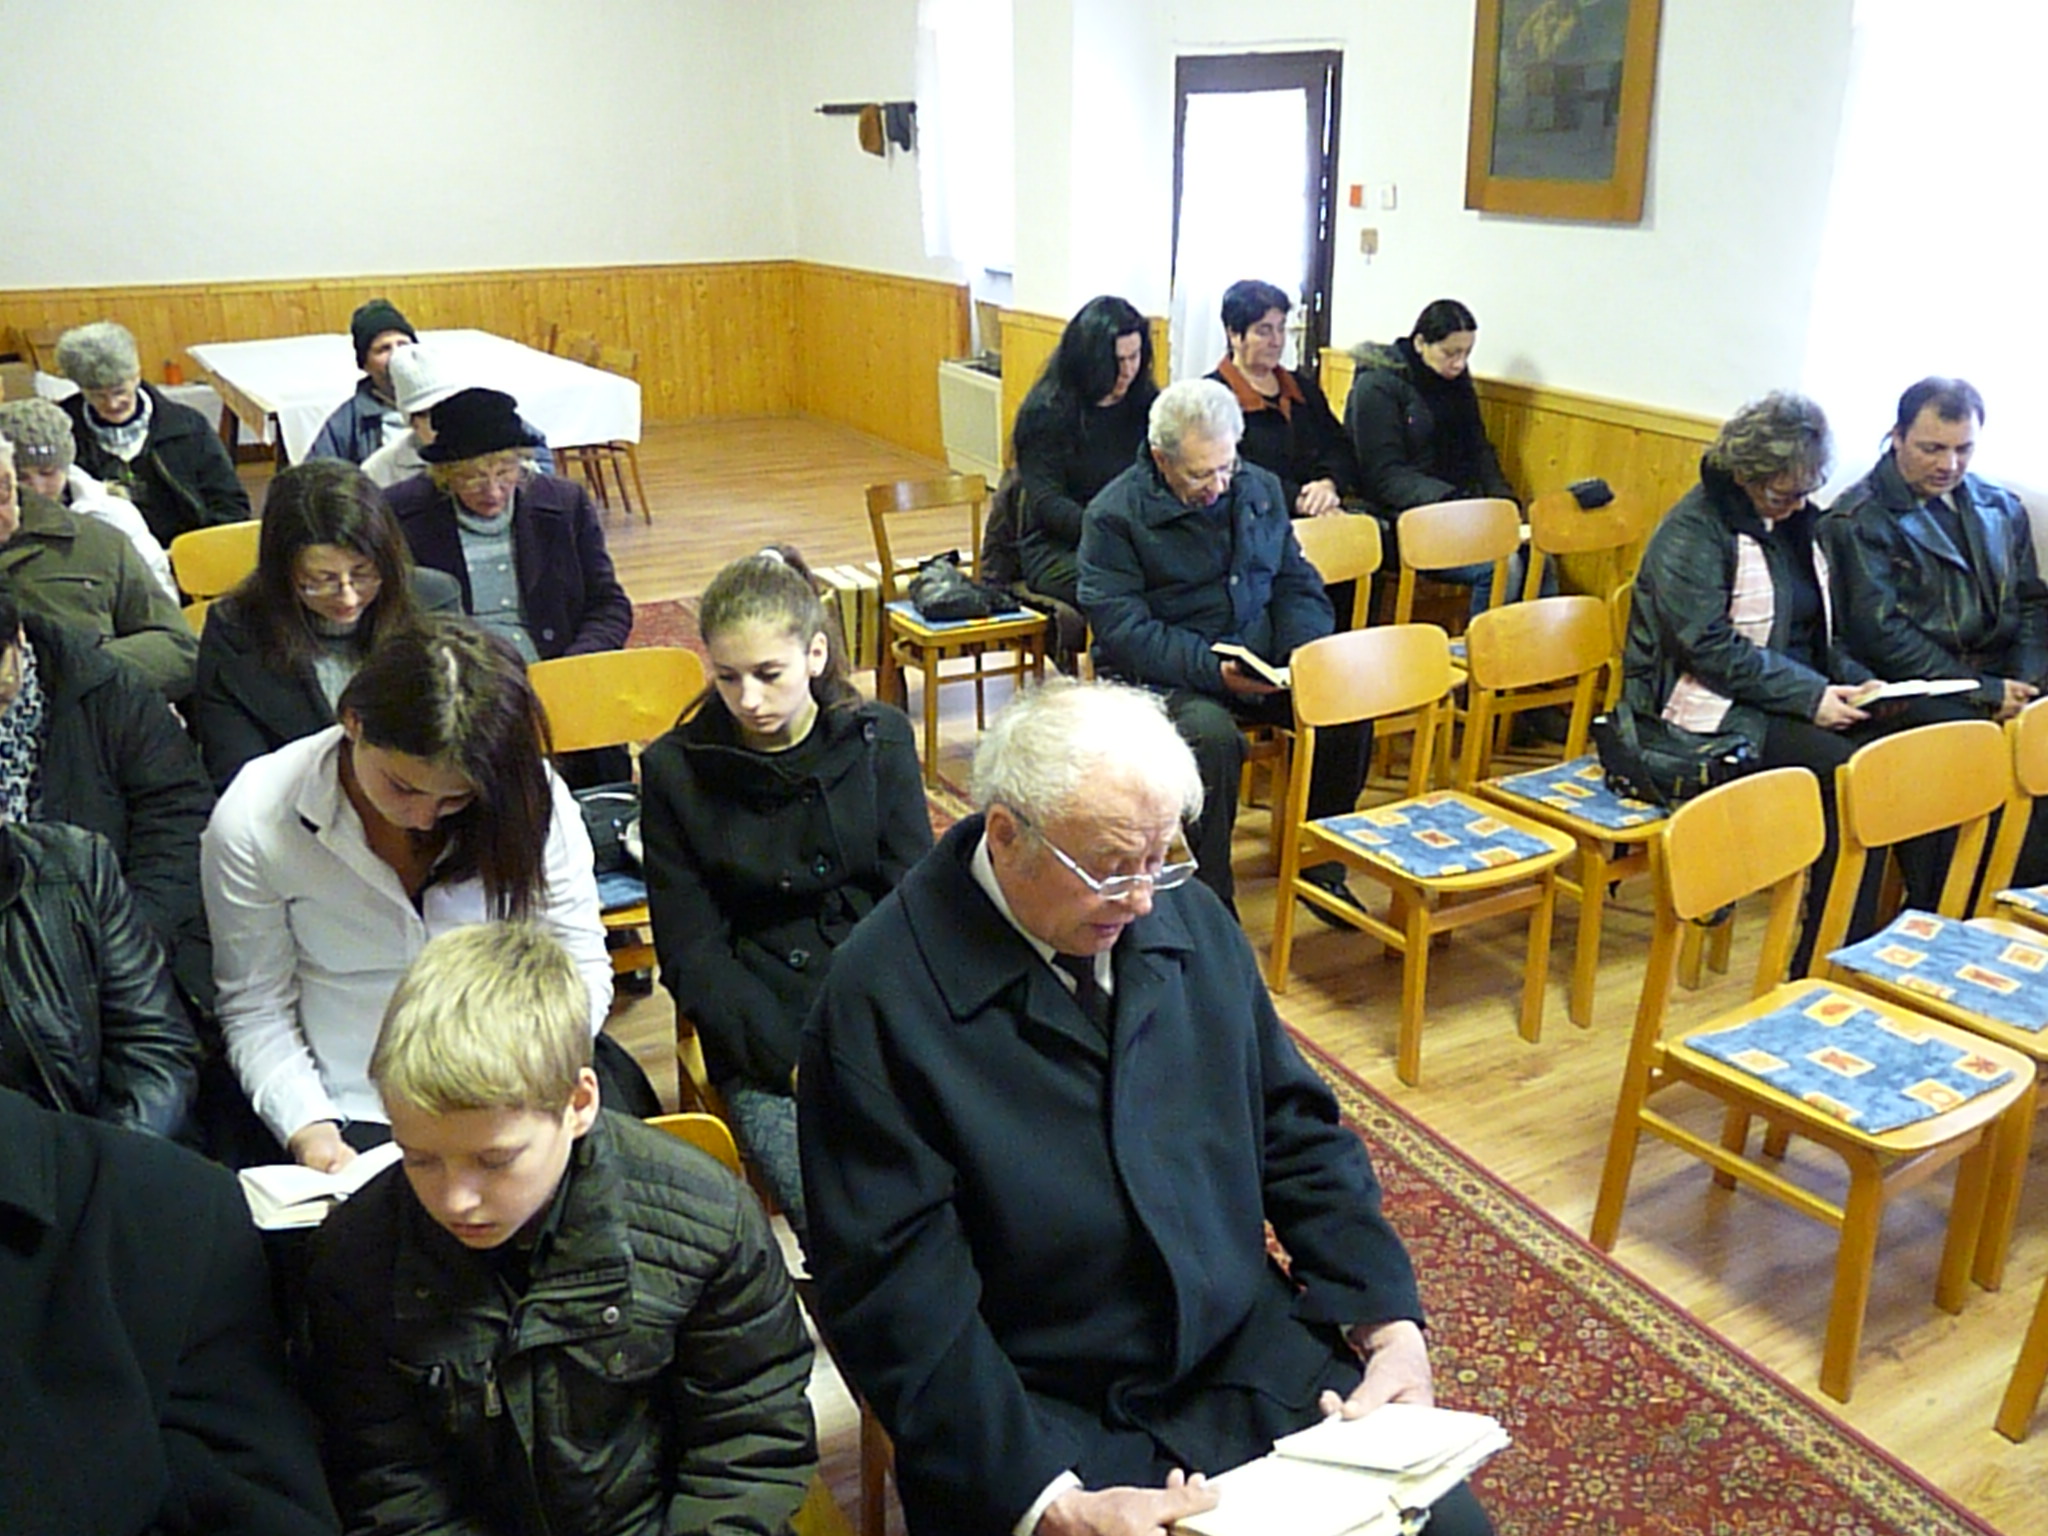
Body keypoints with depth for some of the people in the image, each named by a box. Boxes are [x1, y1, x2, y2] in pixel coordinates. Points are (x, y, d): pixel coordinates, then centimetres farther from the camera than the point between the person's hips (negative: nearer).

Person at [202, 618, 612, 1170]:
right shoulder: (250, 824, -12)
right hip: (357, 1115, -3)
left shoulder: (530, 797, -12)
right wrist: (307, 1127, -15)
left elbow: (581, 969, -4)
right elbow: (256, 1009, -2)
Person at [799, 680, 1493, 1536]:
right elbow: (901, 1297, -17)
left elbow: (1296, 1132, 9)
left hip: (1255, 1362, 4)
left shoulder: (1192, 919, 2)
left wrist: (1389, 1323, -2)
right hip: (1039, 1418, -4)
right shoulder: (882, 999, -16)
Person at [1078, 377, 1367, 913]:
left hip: (1261, 663, 5)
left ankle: (1320, 866, 1)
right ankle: (1210, 899, -19)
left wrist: (1301, 655, -6)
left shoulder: (1260, 488, 10)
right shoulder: (1114, 515, -8)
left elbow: (1298, 585, 15)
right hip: (1160, 675, -5)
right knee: (1212, 734, -36)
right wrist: (1212, 668, -26)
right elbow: (1124, 631, -15)